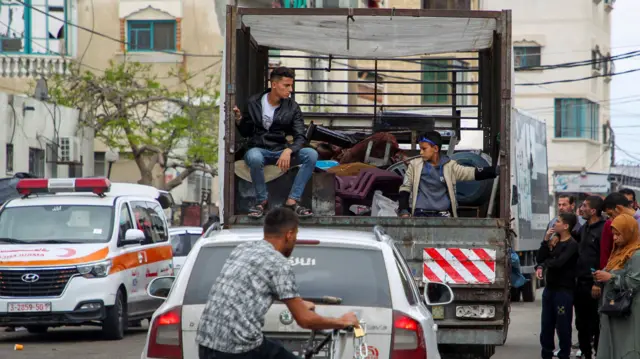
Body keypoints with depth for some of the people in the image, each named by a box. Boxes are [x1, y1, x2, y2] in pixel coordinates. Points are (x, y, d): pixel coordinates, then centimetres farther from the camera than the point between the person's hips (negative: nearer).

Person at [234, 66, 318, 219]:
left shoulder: (292, 107, 2)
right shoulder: (254, 103, 2)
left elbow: (300, 137, -5)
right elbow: (246, 133, 10)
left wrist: (288, 150, -26)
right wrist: (239, 120, -13)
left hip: (281, 151, 2)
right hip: (258, 149, -2)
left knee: (311, 154, -25)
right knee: (254, 158, -40)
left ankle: (292, 200, -22)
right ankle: (262, 201, -17)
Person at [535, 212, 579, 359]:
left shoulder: (572, 245, -11)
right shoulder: (554, 240, 13)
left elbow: (558, 262, -23)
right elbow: (540, 258, 6)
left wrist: (543, 265, -6)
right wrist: (546, 241, -5)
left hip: (564, 290, -8)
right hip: (550, 287, 8)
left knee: (562, 325, -3)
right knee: (546, 324, 11)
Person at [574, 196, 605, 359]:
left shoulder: (603, 229, -13)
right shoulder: (583, 229, 16)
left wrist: (598, 283, -21)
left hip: (594, 286, -9)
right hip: (581, 283, 9)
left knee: (595, 324, -3)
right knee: (581, 323, 14)